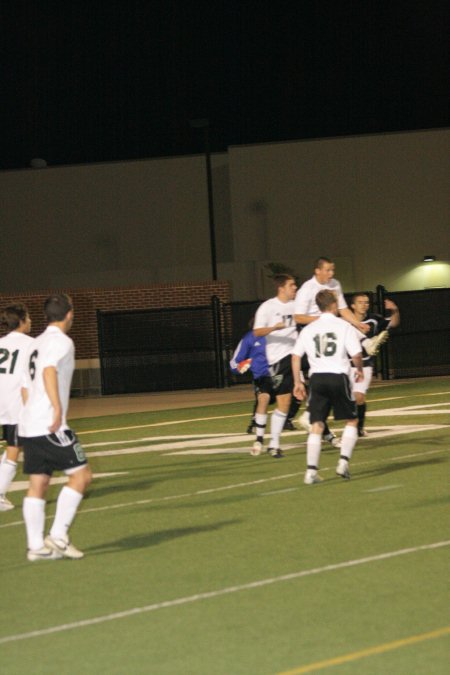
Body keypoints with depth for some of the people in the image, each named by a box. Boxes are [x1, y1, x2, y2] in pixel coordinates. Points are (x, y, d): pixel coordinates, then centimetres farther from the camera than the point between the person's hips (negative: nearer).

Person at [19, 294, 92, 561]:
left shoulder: (38, 342, 20)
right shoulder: (61, 341, -7)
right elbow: (49, 371, -25)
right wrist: (57, 409, -32)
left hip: (29, 426, 9)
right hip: (50, 426, -9)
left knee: (38, 483, 8)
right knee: (81, 474, -3)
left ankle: (36, 546, 6)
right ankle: (58, 536, -8)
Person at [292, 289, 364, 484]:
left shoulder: (308, 329, 9)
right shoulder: (343, 326, -1)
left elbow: (296, 356, 5)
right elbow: (356, 354, -6)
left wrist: (297, 382, 10)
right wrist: (359, 369, 14)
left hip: (317, 378, 3)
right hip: (338, 376, -3)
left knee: (316, 426, 5)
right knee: (351, 420, 14)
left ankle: (311, 471, -2)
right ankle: (343, 462, 0)